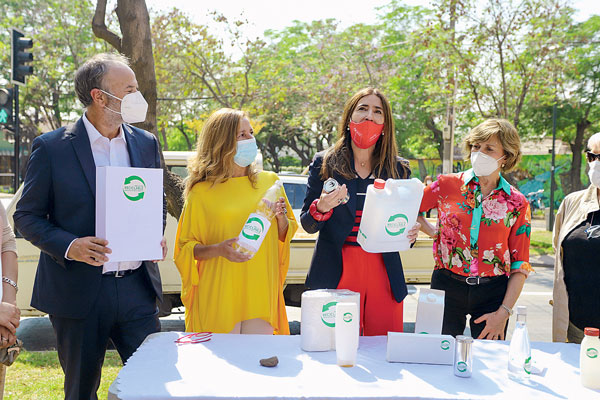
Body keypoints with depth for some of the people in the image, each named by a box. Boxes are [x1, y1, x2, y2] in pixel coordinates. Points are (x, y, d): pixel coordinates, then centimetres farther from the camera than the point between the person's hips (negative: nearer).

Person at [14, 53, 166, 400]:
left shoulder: (146, 143, 7)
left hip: (137, 287, 3)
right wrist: (69, 245, -19)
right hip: (78, 291, -3)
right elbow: (27, 216, -2)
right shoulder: (52, 147, -5)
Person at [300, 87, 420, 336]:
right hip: (336, 274, -2)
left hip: (384, 274, 2)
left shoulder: (399, 169, 9)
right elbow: (307, 226, 4)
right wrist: (321, 208, -17)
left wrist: (410, 234, -8)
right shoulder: (324, 163, 4)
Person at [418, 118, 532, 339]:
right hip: (446, 287, 0)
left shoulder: (517, 203, 0)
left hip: (492, 292, 0)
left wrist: (504, 312, -7)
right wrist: (433, 232, 0)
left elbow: (520, 265, 0)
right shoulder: (448, 184, 0)